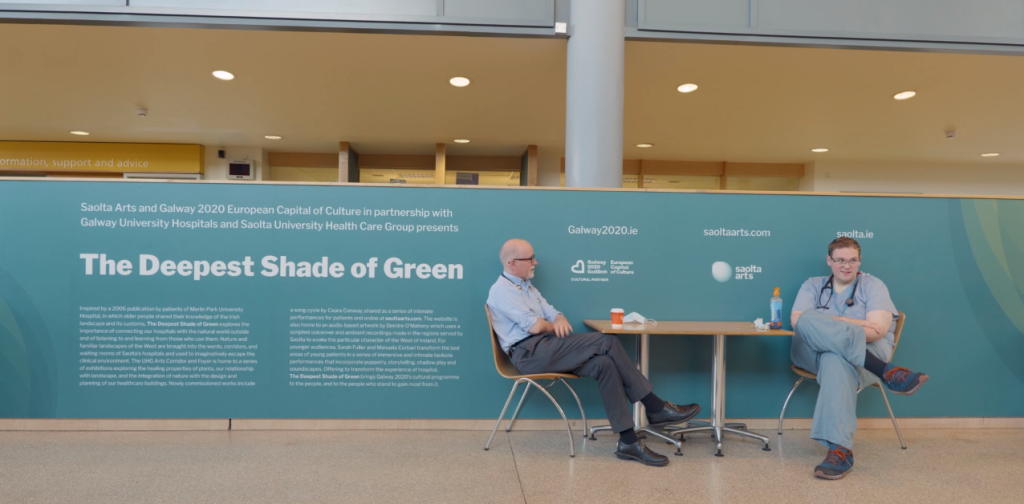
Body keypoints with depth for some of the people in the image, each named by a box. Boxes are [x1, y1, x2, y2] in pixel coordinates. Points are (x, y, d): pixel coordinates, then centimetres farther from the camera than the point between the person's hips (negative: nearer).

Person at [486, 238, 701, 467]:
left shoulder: (527, 287, 22)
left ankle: (628, 441, -15)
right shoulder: (502, 290, -9)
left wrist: (560, 319, -8)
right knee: (607, 342, -19)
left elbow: (551, 312, 18)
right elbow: (535, 326, -19)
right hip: (530, 353, -9)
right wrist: (552, 326, 3)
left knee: (604, 364, -15)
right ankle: (657, 408, -11)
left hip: (545, 350, 9)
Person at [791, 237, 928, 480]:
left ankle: (840, 451, -45)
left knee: (836, 361, -41)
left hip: (865, 353, -2)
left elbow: (877, 331, -7)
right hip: (815, 353, 2)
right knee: (808, 320, -33)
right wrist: (849, 324, -10)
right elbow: (797, 320, -4)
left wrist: (830, 326, -12)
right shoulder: (813, 285, 15)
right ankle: (887, 372, -35)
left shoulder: (873, 285, 9)